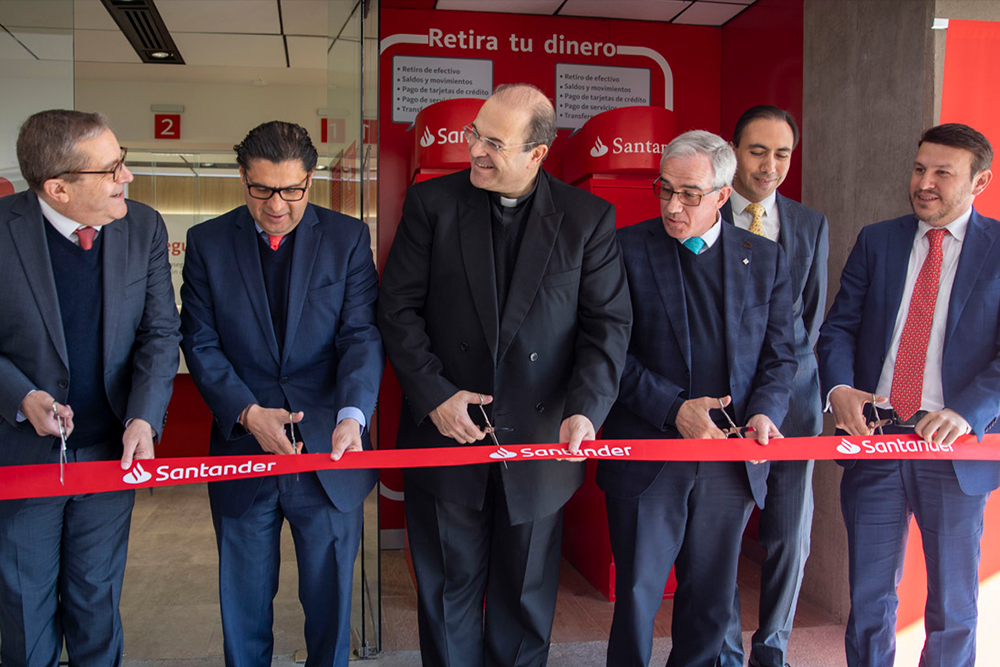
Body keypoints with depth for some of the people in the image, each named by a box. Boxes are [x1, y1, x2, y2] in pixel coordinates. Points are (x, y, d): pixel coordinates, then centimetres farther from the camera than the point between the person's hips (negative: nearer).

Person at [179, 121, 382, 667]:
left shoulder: (348, 238, -1)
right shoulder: (207, 242, 2)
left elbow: (362, 334, -8)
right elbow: (200, 341, -1)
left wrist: (352, 414, -25)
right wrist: (248, 412, -16)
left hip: (331, 453, -1)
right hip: (242, 453, 1)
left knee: (330, 598, 14)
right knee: (244, 604, 16)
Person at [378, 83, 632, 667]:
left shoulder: (589, 218, -3)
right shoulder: (432, 202, -2)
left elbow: (608, 323, -3)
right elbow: (399, 307, -3)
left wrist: (585, 409, -16)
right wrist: (435, 395, -12)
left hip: (539, 440, 0)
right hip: (446, 430, 0)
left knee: (527, 596, 17)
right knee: (449, 592, 14)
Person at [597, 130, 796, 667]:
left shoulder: (765, 258, 7)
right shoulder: (627, 249, -2)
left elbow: (780, 354, 9)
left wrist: (765, 411, -10)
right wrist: (674, 407, -17)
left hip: (731, 463, 3)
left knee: (711, 602, 16)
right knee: (636, 599, 6)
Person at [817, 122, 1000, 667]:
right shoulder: (876, 241, 8)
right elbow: (839, 326, 4)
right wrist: (838, 387, -15)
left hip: (955, 449, -1)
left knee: (953, 607, 14)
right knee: (869, 599, 10)